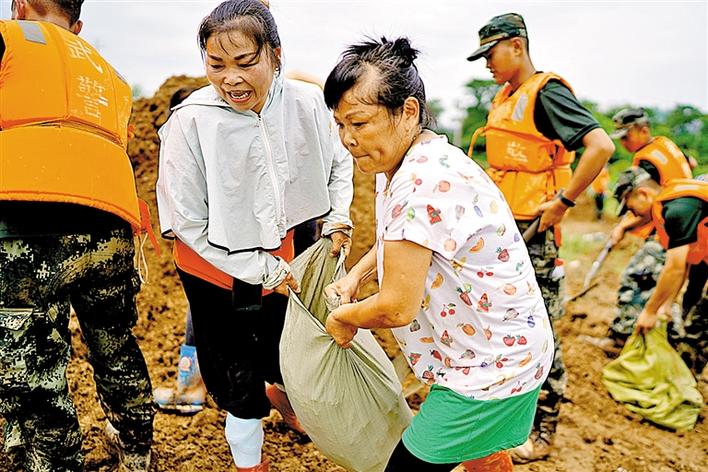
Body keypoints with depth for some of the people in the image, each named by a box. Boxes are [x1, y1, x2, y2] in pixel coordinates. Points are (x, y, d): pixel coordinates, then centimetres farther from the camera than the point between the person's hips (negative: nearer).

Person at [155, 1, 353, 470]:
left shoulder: (307, 102, -16)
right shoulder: (191, 121, -25)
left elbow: (339, 162, 6)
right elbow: (188, 222, -18)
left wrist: (338, 220, -5)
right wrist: (264, 270, -16)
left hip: (284, 253, 4)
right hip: (219, 268, -3)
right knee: (237, 374, 9)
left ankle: (280, 392, 59)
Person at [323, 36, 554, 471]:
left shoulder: (423, 182, -31)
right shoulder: (405, 162, 1)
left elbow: (397, 307, -30)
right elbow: (398, 239, 20)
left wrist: (343, 317, -11)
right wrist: (355, 277, 4)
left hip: (494, 367, -10)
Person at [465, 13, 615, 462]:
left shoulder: (546, 93, -12)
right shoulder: (505, 99, 15)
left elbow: (601, 145, -24)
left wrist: (563, 202, -22)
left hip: (532, 234, -9)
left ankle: (543, 433, 13)